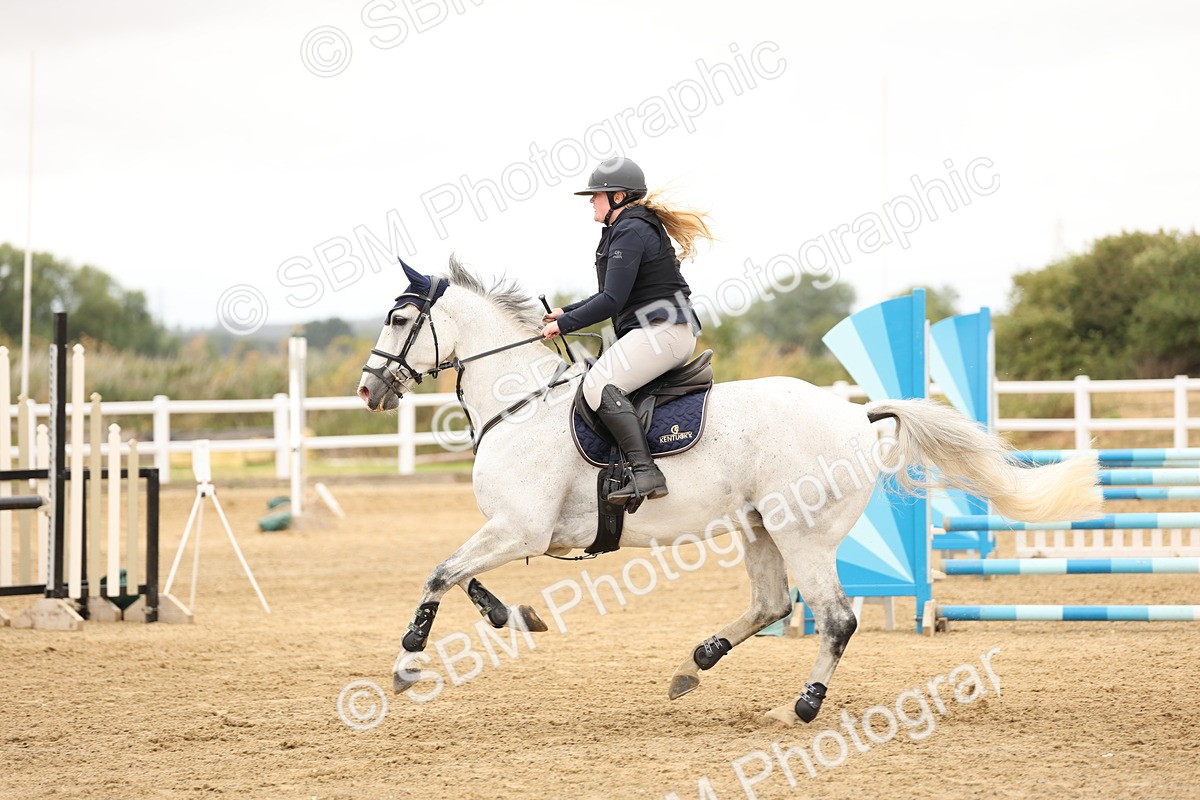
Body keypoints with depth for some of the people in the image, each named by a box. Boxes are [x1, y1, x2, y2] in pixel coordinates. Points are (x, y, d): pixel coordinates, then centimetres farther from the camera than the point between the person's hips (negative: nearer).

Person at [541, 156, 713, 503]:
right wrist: (565, 313, 19)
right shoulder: (623, 230, 20)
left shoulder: (630, 232, -13)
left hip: (662, 329, -12)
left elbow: (612, 301, -18)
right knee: (599, 380, 22)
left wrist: (564, 324, -10)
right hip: (656, 331, 12)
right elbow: (613, 296, 26)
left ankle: (646, 472, -35)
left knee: (599, 384, -24)